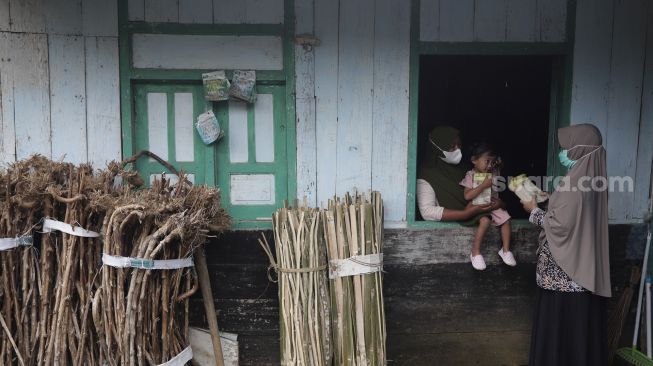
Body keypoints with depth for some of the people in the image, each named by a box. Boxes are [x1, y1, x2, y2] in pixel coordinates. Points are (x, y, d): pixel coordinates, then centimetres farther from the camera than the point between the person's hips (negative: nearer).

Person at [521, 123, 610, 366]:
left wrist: (534, 211, -6)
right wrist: (543, 201, 11)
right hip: (582, 268, 9)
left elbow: (560, 225, -21)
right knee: (577, 331, 17)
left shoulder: (575, 182, -20)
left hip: (566, 273, -9)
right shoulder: (589, 177, 8)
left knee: (561, 329, 4)